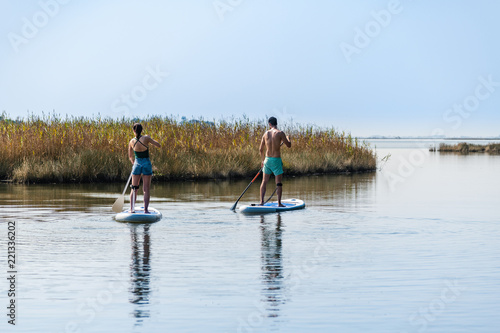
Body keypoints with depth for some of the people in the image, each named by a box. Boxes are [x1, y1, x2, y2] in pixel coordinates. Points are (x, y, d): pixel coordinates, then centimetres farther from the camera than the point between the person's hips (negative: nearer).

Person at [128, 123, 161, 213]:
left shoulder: (131, 142, -3)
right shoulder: (146, 138, -12)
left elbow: (130, 157, 11)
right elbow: (159, 145, -2)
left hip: (137, 164, 2)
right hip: (146, 164, -2)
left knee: (134, 189, 11)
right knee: (146, 189, 3)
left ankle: (131, 209, 6)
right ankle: (146, 209, -2)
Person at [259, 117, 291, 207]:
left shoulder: (266, 134, 3)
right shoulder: (280, 133, -10)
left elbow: (261, 149, 9)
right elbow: (289, 145, -5)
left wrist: (263, 160, 23)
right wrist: (287, 138, 17)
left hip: (267, 159, 4)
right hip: (276, 160, -4)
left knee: (264, 182, 12)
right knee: (279, 183, 3)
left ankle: (261, 201, 8)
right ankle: (279, 203, 2)